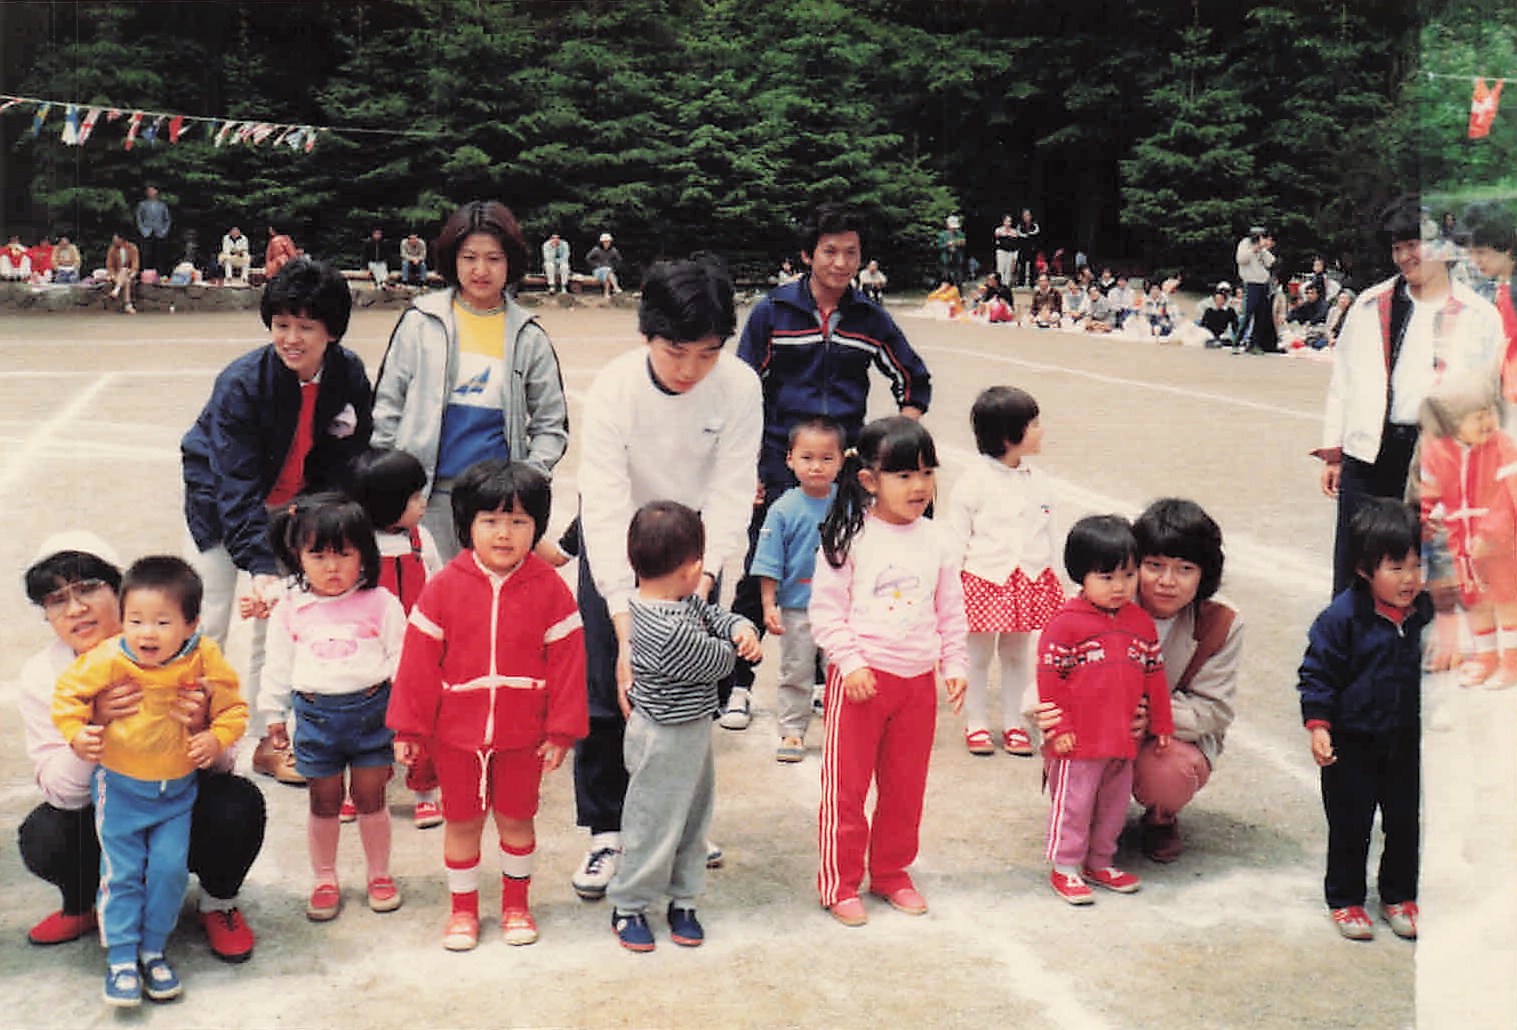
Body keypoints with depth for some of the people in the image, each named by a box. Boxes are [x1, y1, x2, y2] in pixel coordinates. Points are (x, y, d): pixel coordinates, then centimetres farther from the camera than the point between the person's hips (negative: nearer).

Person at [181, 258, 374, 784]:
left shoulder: (349, 376, -18)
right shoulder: (240, 383, -30)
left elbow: (347, 463, -6)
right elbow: (237, 486, -31)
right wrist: (263, 569, -38)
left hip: (291, 503, 3)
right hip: (220, 499, -3)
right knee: (210, 626, -1)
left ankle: (266, 743, 16)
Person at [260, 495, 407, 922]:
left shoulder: (380, 603, -4)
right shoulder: (291, 610, 2)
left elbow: (400, 658, 0)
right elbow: (278, 666, 11)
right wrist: (275, 715, 14)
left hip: (370, 709, -1)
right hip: (315, 714, 1)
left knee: (370, 795, 8)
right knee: (325, 800, 10)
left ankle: (379, 875, 26)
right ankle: (324, 880, 27)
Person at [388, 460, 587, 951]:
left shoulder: (549, 588, -7)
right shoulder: (444, 587, -6)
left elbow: (567, 662, -4)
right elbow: (419, 661, -3)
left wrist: (561, 729, -5)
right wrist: (409, 727, -2)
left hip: (523, 733, 0)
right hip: (456, 731, 0)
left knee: (516, 818, 13)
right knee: (461, 820, 12)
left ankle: (516, 905, 34)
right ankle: (463, 909, 30)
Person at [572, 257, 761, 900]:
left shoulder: (739, 386, -24)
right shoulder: (614, 389, -30)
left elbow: (731, 494, -21)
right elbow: (605, 510, -34)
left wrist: (702, 578, -37)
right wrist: (625, 624, -42)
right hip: (616, 539, -1)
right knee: (607, 687, -4)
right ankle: (605, 830, 11)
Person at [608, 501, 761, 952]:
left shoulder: (684, 602, -3)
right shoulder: (669, 631, -33)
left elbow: (714, 614, 9)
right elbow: (716, 663, -22)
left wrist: (742, 628, -11)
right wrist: (732, 646, -1)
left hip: (691, 732, 10)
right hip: (664, 741, -10)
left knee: (693, 817, 20)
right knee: (654, 825, 7)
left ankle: (683, 901, 35)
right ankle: (628, 907, 25)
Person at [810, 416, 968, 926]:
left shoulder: (936, 541, 5)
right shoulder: (849, 538, -8)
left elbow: (952, 612, 13)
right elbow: (826, 610, -7)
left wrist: (955, 665, 7)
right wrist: (851, 661, -15)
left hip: (919, 680, 4)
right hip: (860, 679, -4)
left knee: (906, 786, 14)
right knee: (846, 785, 3)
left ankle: (891, 872, 31)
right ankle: (839, 882, 16)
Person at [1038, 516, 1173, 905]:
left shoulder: (1141, 622, 6)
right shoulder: (1066, 623, -12)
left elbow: (1154, 674, 13)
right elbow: (1050, 676, -11)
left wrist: (1161, 723, 15)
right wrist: (1059, 726, -12)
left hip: (1124, 739, 6)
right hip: (1079, 741, -6)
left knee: (1114, 803, 16)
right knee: (1073, 803, 3)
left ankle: (1100, 862, 31)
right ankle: (1064, 867, 16)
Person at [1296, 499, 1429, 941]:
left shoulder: (1428, 615, -3)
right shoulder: (1343, 617, -16)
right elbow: (1318, 674, -11)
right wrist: (1318, 725, -17)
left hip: (1409, 743, 4)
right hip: (1352, 743, -4)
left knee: (1407, 823, 12)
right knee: (1349, 826, 7)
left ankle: (1399, 897, 31)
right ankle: (1345, 900, 23)